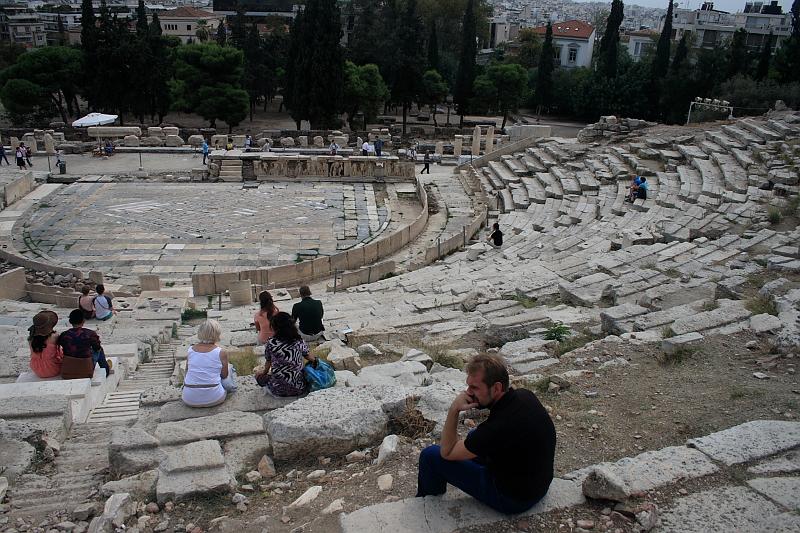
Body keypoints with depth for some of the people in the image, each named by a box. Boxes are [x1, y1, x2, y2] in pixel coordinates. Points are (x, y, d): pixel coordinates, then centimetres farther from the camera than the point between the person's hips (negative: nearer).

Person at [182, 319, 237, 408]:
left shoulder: (190, 350, 2)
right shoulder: (221, 352, -8)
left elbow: (187, 371, 13)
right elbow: (224, 375, 3)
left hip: (189, 400, 3)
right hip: (212, 398, -3)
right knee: (230, 367, 21)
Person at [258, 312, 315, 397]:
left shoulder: (271, 343, -10)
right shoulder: (300, 341, -6)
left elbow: (268, 362, 5)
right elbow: (309, 356, 10)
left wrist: (264, 373, 26)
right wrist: (315, 359, 33)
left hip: (278, 389, -2)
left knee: (259, 377, 25)